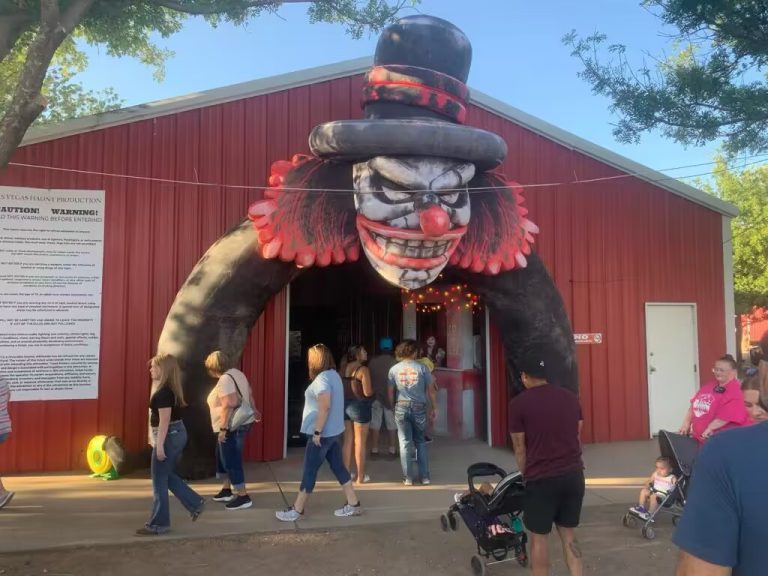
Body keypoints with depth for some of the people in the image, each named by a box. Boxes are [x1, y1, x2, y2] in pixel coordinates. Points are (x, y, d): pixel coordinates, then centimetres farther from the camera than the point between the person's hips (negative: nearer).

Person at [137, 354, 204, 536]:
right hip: (177, 433, 10)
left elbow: (165, 420, -22)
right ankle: (195, 503, 21)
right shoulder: (170, 389, 11)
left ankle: (158, 524, 10)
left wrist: (160, 445, -21)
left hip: (169, 436, -10)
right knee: (168, 476, 19)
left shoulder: (163, 392, -19)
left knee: (159, 480, 0)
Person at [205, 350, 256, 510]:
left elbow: (229, 405, -27)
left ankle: (243, 497, 1)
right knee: (223, 458, 21)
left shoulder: (225, 380, -19)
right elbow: (249, 394, 19)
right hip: (242, 423, 10)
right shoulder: (237, 373, 10)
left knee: (232, 462, -3)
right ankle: (226, 490, 31)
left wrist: (223, 428, -25)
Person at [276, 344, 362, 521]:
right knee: (339, 467, 14)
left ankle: (297, 510, 11)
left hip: (323, 433, -9)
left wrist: (317, 431, -21)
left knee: (309, 471, 1)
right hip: (334, 431, 9)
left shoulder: (322, 379, -19)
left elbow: (325, 407, -26)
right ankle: (353, 505, 18)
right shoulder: (334, 375, 11)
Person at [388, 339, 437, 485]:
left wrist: (392, 407, 14)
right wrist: (434, 408, 10)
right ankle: (425, 476, 13)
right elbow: (430, 390, 0)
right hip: (419, 407, 0)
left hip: (401, 407, 0)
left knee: (405, 443, 7)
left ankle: (408, 478, 9)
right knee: (420, 442, 13)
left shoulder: (394, 369, 1)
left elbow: (390, 392, 3)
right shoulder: (422, 368, -3)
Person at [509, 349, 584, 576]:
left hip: (541, 479, -4)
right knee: (568, 533, 17)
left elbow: (520, 449, -3)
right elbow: (577, 436, 15)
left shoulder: (519, 403, -7)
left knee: (539, 536, 11)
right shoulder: (570, 398, 7)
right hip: (574, 474, 5)